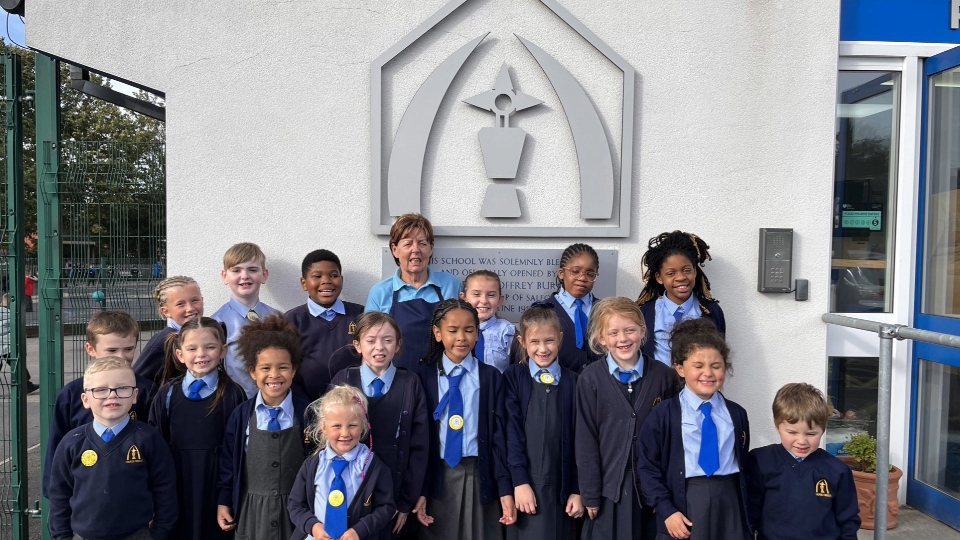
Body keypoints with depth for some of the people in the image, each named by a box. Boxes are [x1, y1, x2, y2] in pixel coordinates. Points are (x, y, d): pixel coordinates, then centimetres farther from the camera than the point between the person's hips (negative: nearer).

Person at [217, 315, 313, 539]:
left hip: (296, 509, -1)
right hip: (252, 511, 1)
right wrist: (223, 502, 5)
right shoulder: (241, 415, -4)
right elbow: (228, 462, 5)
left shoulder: (306, 412, -8)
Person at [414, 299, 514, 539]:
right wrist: (419, 491, -2)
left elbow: (499, 435, -3)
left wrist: (506, 490, -6)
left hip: (480, 477, 0)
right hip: (438, 478, 0)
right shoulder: (425, 378, 0)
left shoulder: (491, 377, 0)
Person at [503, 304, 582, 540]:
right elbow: (511, 432, -6)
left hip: (561, 487, 2)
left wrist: (578, 490, 3)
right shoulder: (513, 377, -1)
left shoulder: (573, 382, 4)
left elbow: (578, 438, 5)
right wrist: (520, 481, -12)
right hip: (524, 485, -1)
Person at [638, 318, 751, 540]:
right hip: (683, 507, -3)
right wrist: (666, 510, -13)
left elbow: (745, 467, 11)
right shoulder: (663, 415, -7)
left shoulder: (737, 414, 6)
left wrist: (747, 516, 8)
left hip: (729, 505, 3)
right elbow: (648, 468, -6)